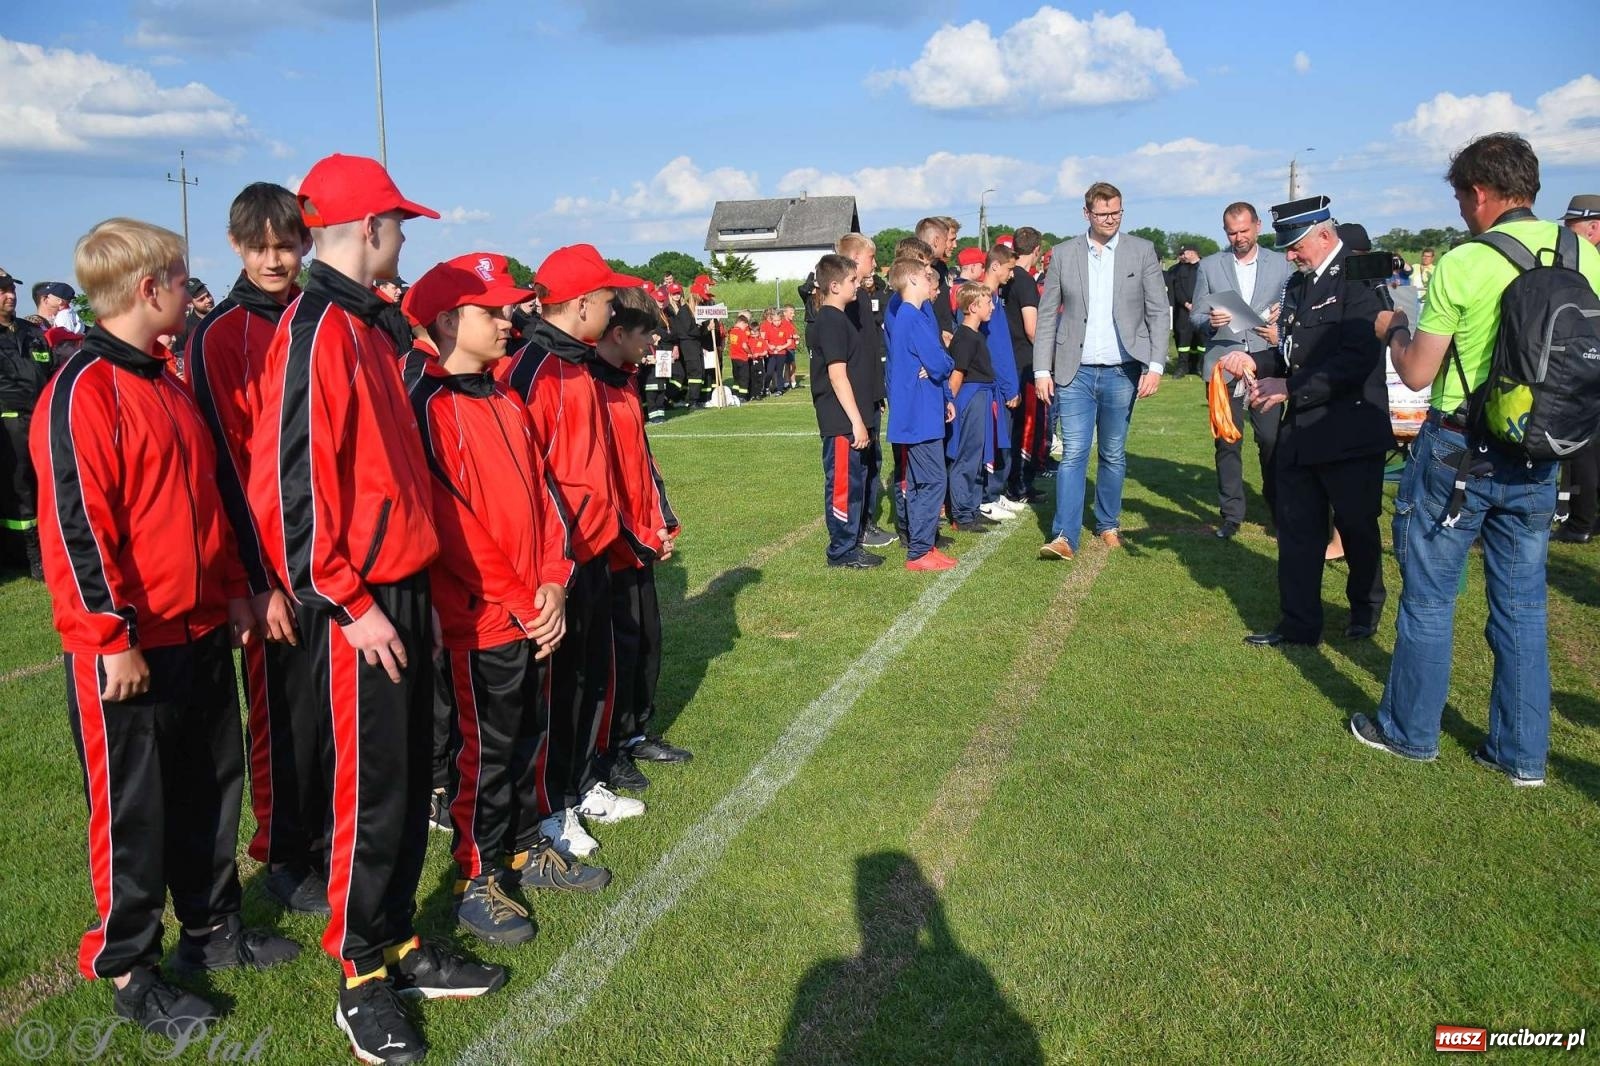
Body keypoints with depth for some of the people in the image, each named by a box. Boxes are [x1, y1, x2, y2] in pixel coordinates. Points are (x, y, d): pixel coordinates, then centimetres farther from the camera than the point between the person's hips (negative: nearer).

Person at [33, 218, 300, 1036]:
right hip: (129, 652, -9)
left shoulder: (166, 382, 13)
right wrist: (112, 639, -19)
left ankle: (212, 928, 34)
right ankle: (126, 969, 22)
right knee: (134, 812, 5)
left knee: (210, 788, 18)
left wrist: (232, 593, 17)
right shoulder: (83, 392, -16)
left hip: (202, 636, 9)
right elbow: (75, 526, -20)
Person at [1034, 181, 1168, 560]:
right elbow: (1047, 316, 5)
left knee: (1113, 455, 10)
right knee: (1073, 453, -7)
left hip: (1121, 372, 1)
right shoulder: (1063, 254, 4)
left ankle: (1108, 525, 25)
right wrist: (1042, 370, -1)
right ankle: (1065, 536, -8)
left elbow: (1158, 312, 2)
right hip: (1075, 372, 0)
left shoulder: (1142, 251, 3)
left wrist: (1156, 365, -7)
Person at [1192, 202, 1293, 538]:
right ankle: (1231, 515, 13)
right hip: (1223, 364, 0)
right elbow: (1196, 315, 7)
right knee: (1227, 444, 4)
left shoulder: (1281, 264, 9)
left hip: (1267, 364, 0)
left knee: (1271, 440, -3)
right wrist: (1210, 321, -15)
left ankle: (1278, 511, 13)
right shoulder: (1209, 266, 8)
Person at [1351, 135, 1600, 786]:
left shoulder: (1463, 265, -15)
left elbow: (1416, 373, -11)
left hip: (1458, 453, -5)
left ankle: (1409, 732, 21)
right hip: (1539, 458, 5)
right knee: (1522, 604, 13)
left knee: (1429, 597, 9)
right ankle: (1522, 753, 20)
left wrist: (1393, 330, 7)